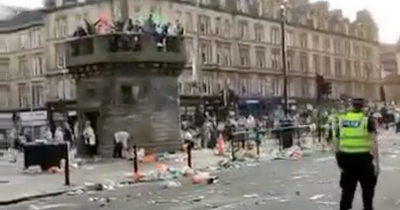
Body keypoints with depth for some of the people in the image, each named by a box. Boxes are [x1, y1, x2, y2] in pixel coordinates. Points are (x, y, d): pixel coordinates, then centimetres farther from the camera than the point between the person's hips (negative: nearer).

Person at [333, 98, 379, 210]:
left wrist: (339, 160, 17)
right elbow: (373, 143, -10)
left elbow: (336, 141, 7)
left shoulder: (341, 119, 4)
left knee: (347, 189, 14)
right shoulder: (367, 120, -6)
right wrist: (377, 163, -5)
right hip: (363, 158, -3)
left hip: (346, 158, 3)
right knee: (367, 188, 18)